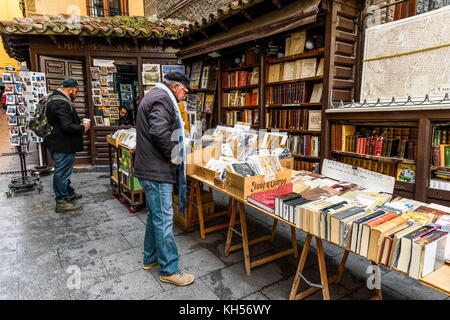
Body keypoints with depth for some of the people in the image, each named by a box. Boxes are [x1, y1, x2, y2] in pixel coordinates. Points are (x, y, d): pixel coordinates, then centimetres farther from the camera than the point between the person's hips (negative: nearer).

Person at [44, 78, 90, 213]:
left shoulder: (53, 98, 15)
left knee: (63, 171, 22)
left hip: (57, 143, 11)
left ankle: (69, 193, 38)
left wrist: (79, 124, 11)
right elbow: (67, 126, -29)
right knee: (62, 172, -2)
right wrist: (83, 128, -13)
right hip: (62, 146, -11)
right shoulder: (62, 103, -22)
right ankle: (61, 202, 9)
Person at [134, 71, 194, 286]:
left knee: (155, 216, 21)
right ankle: (169, 270, 11)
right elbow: (159, 131, -31)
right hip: (156, 172, -11)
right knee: (163, 220, -2)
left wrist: (171, 151, 15)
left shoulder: (154, 96, 21)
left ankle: (150, 258, 36)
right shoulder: (162, 99, -14)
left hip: (151, 169, 11)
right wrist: (172, 154, -17)